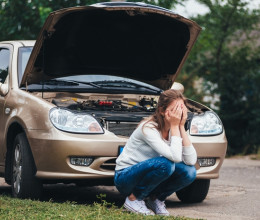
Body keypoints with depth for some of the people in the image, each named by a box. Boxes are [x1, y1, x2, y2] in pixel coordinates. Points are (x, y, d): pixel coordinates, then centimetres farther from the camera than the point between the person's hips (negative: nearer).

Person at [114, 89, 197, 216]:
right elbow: (175, 157, -34)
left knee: (189, 172, -16)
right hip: (124, 179, -6)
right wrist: (174, 126, -26)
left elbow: (191, 161, -15)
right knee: (166, 164, -33)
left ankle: (155, 198, 4)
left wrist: (181, 127, -17)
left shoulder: (174, 129, -2)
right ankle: (133, 199, -13)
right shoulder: (149, 128, -23)